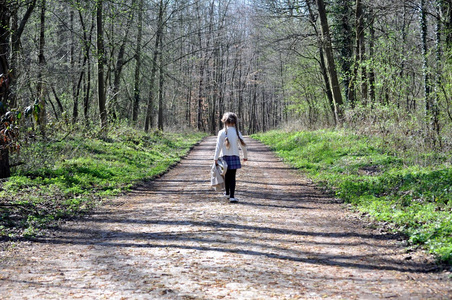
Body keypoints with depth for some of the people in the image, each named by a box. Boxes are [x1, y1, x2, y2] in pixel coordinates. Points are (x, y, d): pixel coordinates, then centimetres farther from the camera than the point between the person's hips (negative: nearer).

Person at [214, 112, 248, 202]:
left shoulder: (222, 132, -7)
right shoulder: (237, 132, -4)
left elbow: (218, 146, -7)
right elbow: (243, 145, 1)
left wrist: (216, 158, -1)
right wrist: (245, 156, 15)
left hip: (225, 157, 0)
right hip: (235, 157, 0)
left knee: (227, 176, 17)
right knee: (233, 177, 1)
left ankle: (227, 193, 33)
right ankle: (232, 196, -6)